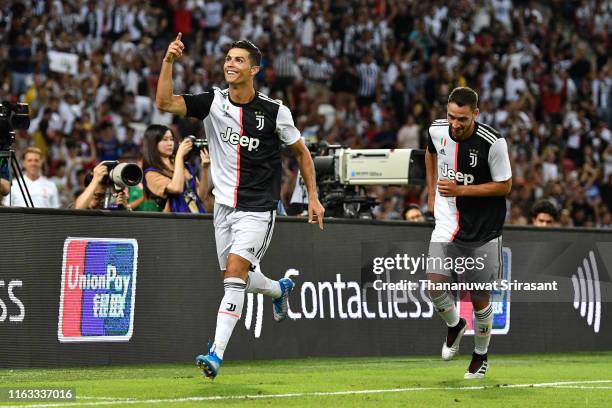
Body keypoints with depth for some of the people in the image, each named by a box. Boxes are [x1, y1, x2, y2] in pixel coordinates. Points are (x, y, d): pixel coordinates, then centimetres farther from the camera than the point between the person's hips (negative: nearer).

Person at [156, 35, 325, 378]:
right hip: (225, 205, 5)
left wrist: (313, 198, 4)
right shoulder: (213, 102, -2)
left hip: (258, 208, -5)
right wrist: (168, 61, -27)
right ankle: (280, 289, 51)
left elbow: (301, 151, 6)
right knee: (237, 278, 16)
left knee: (235, 272, -20)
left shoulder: (275, 112, -8)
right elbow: (165, 103, -15)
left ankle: (217, 353, -24)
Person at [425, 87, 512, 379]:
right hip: (447, 223, 3)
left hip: (482, 230, -3)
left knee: (479, 298, 5)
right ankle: (454, 326, 18)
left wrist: (461, 190, -20)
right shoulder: (437, 130, -6)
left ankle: (481, 356, 27)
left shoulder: (493, 142, -20)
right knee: (435, 283, -14)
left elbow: (505, 185, -11)